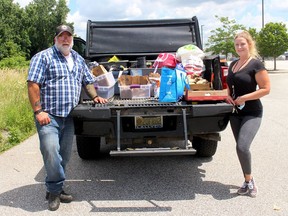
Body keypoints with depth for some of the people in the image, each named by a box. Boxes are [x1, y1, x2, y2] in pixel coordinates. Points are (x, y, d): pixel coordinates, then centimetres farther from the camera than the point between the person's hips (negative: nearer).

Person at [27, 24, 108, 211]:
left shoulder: (78, 59, 18)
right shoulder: (43, 57, -2)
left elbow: (88, 81, 26)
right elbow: (33, 84, -9)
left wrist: (95, 97, 8)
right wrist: (38, 111, -16)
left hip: (69, 117, 6)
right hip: (49, 116, -5)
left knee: (65, 155, 8)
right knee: (51, 151, -16)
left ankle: (54, 190, 22)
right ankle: (55, 190, 2)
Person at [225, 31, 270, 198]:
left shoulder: (256, 64, -10)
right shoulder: (233, 64, 11)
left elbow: (266, 89, -13)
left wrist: (244, 98, -18)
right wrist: (228, 96, 3)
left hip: (252, 113, -7)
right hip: (235, 113, 7)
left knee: (242, 146, -20)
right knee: (241, 148, 10)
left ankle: (249, 180, 3)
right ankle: (248, 182, 25)